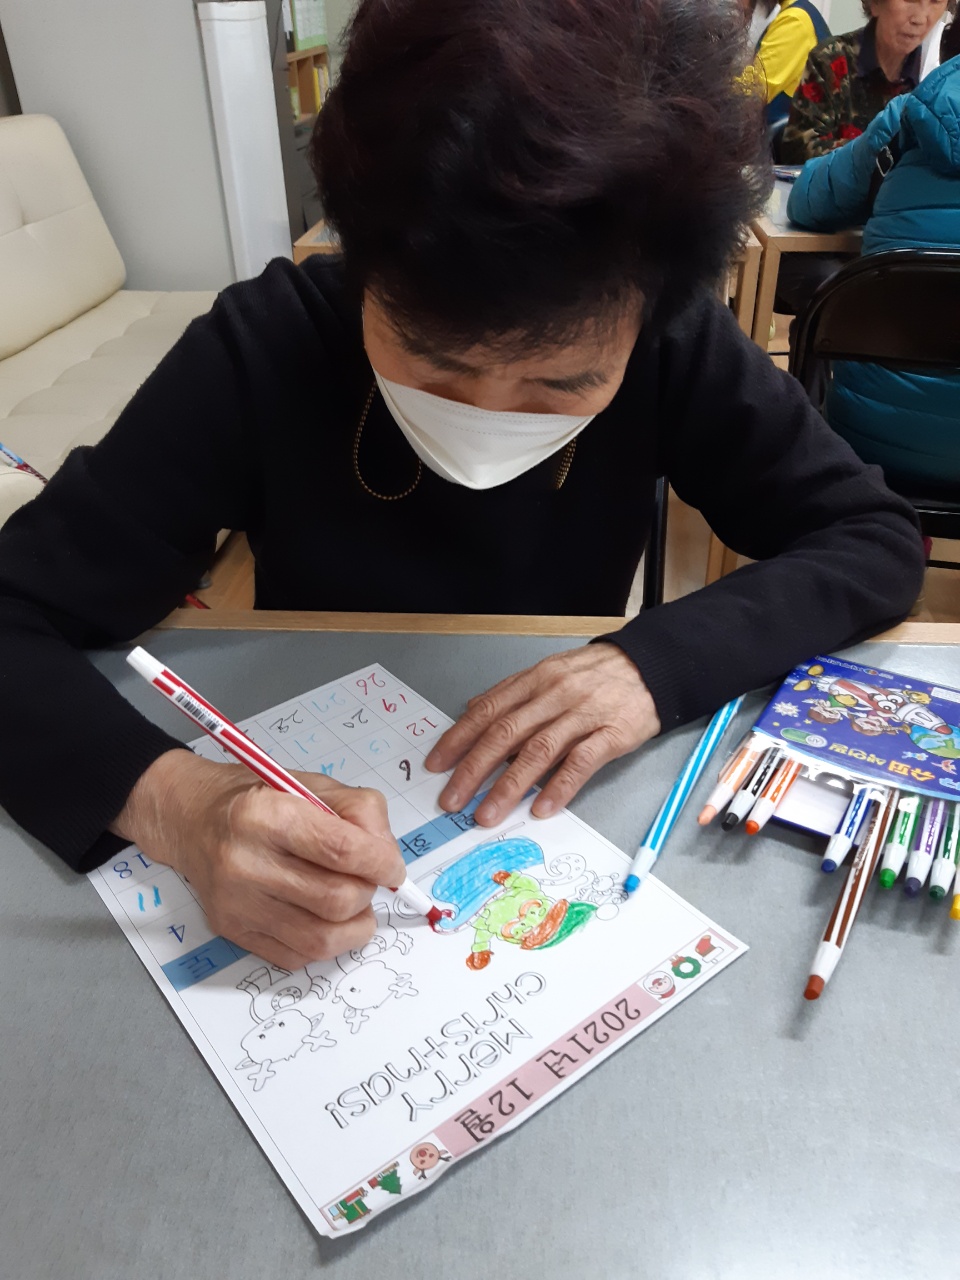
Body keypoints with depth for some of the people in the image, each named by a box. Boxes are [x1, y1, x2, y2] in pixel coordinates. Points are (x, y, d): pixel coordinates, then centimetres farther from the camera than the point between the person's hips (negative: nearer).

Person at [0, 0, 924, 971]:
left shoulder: (675, 345, -17)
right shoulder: (262, 352, -22)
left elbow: (876, 541, -11)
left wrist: (661, 662, -27)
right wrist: (170, 799, -38)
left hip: (565, 801, 2)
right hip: (319, 805, 0)